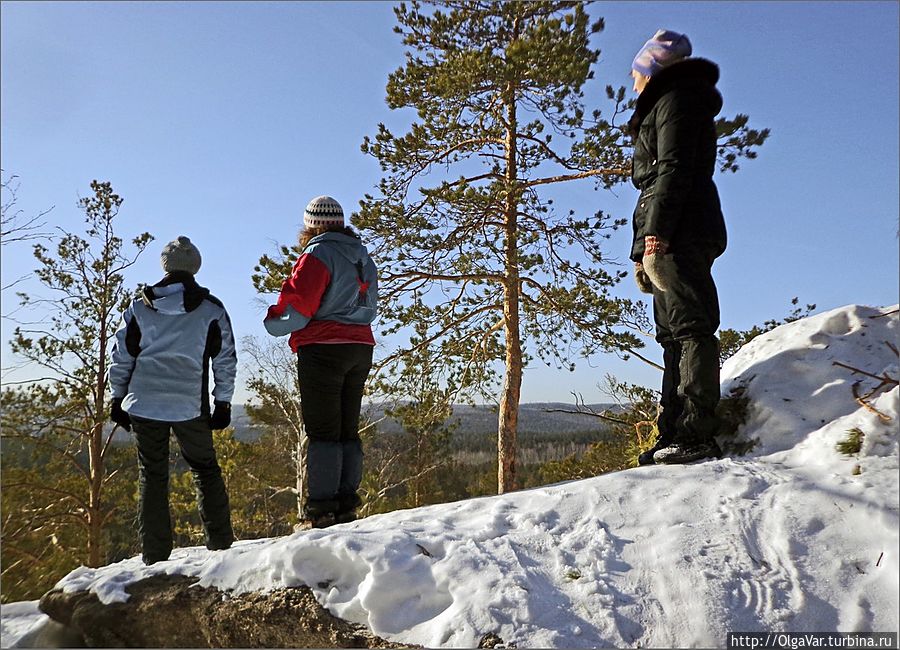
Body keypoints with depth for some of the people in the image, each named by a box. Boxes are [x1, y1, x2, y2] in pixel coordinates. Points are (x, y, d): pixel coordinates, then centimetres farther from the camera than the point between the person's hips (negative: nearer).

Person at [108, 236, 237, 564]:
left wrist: (118, 397, 15)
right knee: (205, 468, 12)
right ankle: (220, 541, 10)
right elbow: (225, 360, 2)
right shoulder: (212, 309, 1)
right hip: (190, 406, -1)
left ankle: (155, 554, 10)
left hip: (144, 402, 1)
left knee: (152, 475, 9)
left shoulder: (140, 305, 4)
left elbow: (122, 355, 7)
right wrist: (223, 402, 8)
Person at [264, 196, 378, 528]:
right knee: (347, 429, 11)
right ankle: (346, 502, 15)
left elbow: (297, 308, -14)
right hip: (360, 348, 7)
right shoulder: (362, 256, 15)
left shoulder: (317, 254, -10)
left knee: (322, 431, -3)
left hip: (323, 350, -7)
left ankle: (321, 508, -1)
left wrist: (273, 322, 4)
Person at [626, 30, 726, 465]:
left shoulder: (675, 99, 3)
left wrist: (657, 232, -21)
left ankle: (697, 435, -15)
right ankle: (674, 433, 7)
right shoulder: (662, 108, 32)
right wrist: (644, 252, 20)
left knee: (690, 329, -14)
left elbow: (673, 168, -13)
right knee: (675, 335, 5)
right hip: (672, 243, 10)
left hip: (679, 234, -10)